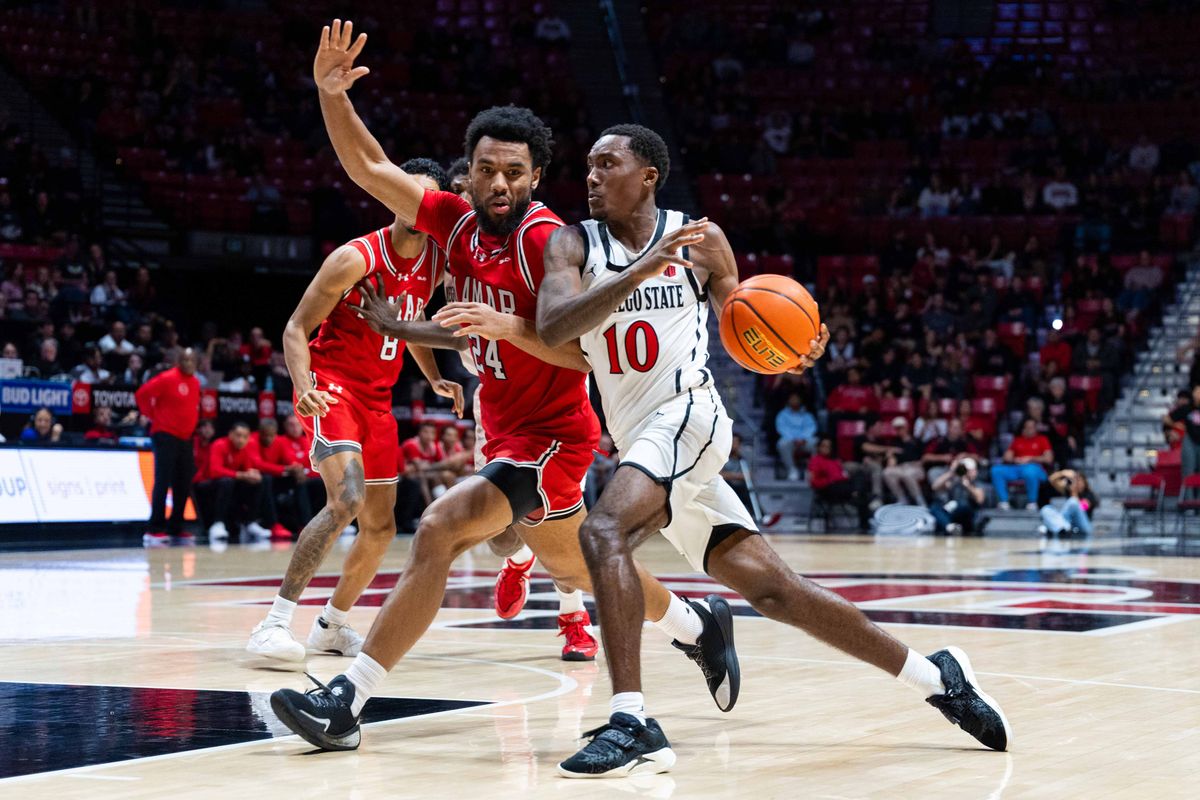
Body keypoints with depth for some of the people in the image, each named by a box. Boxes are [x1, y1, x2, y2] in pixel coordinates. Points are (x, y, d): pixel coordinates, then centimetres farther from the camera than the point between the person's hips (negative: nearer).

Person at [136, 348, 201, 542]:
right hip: (166, 436, -7)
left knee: (184, 485, 8)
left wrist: (191, 427, 15)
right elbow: (142, 394, -12)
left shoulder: (195, 382, 12)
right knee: (163, 482, -10)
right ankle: (155, 528, -9)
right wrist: (151, 416, -6)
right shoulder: (167, 378, -10)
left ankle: (175, 527, 16)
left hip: (185, 438, 7)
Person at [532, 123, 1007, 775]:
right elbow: (552, 329, -15)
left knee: (602, 530, -30)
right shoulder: (573, 244, 5)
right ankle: (936, 677, 18)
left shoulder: (699, 240, 2)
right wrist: (643, 267, -25)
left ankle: (632, 725, -31)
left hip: (687, 417, -4)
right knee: (775, 590, 5)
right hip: (638, 440, 4)